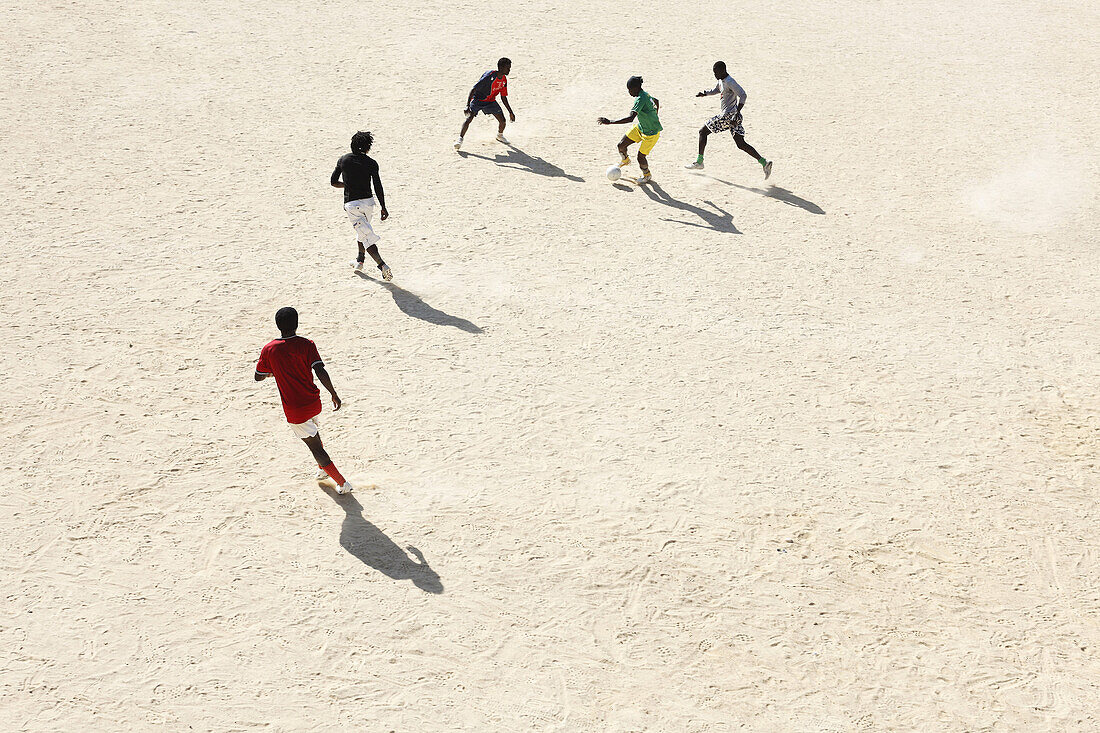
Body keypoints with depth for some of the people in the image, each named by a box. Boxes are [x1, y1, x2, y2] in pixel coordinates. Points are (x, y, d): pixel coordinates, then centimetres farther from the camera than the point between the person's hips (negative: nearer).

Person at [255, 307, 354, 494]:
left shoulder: (269, 350, -9)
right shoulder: (306, 345, -10)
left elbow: (258, 377, 3)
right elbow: (320, 371, -18)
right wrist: (334, 394, -10)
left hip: (294, 410, -3)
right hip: (314, 402, 3)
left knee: (315, 447, 4)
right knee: (313, 433, 33)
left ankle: (342, 483, 5)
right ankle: (325, 470, 46)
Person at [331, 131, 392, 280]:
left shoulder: (343, 160, 2)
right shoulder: (371, 163, -3)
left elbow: (333, 182, 9)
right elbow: (378, 187, -7)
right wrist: (383, 208, -1)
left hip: (351, 204, -2)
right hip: (368, 201, 2)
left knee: (367, 237, -7)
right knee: (364, 230, 27)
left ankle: (382, 265, -23)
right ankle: (360, 261, 42)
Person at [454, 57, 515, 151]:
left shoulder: (504, 80, -4)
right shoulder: (490, 76, -27)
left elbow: (503, 97, 10)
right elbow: (473, 90, -28)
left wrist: (510, 112, 11)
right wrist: (467, 106, -36)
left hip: (490, 100, 6)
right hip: (478, 99, -6)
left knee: (502, 121, -2)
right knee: (469, 117, -27)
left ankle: (500, 136, 29)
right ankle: (460, 138, -19)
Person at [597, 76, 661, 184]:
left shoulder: (640, 100, -31)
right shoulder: (645, 94, -2)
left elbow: (630, 118, -41)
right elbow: (657, 102, 19)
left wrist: (610, 122, -41)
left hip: (652, 133, -9)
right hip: (640, 127, 9)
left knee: (641, 157, 0)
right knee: (621, 145, 4)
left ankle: (647, 176, 30)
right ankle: (625, 160, 37)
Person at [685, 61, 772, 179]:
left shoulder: (730, 82, -15)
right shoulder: (721, 80, 15)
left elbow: (743, 96, -22)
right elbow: (716, 90, 34)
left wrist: (737, 114, -29)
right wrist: (704, 94, 16)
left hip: (728, 115, -10)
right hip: (733, 116, 10)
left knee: (702, 131, 4)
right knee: (741, 144, 4)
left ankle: (699, 162, 9)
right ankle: (764, 162, -8)